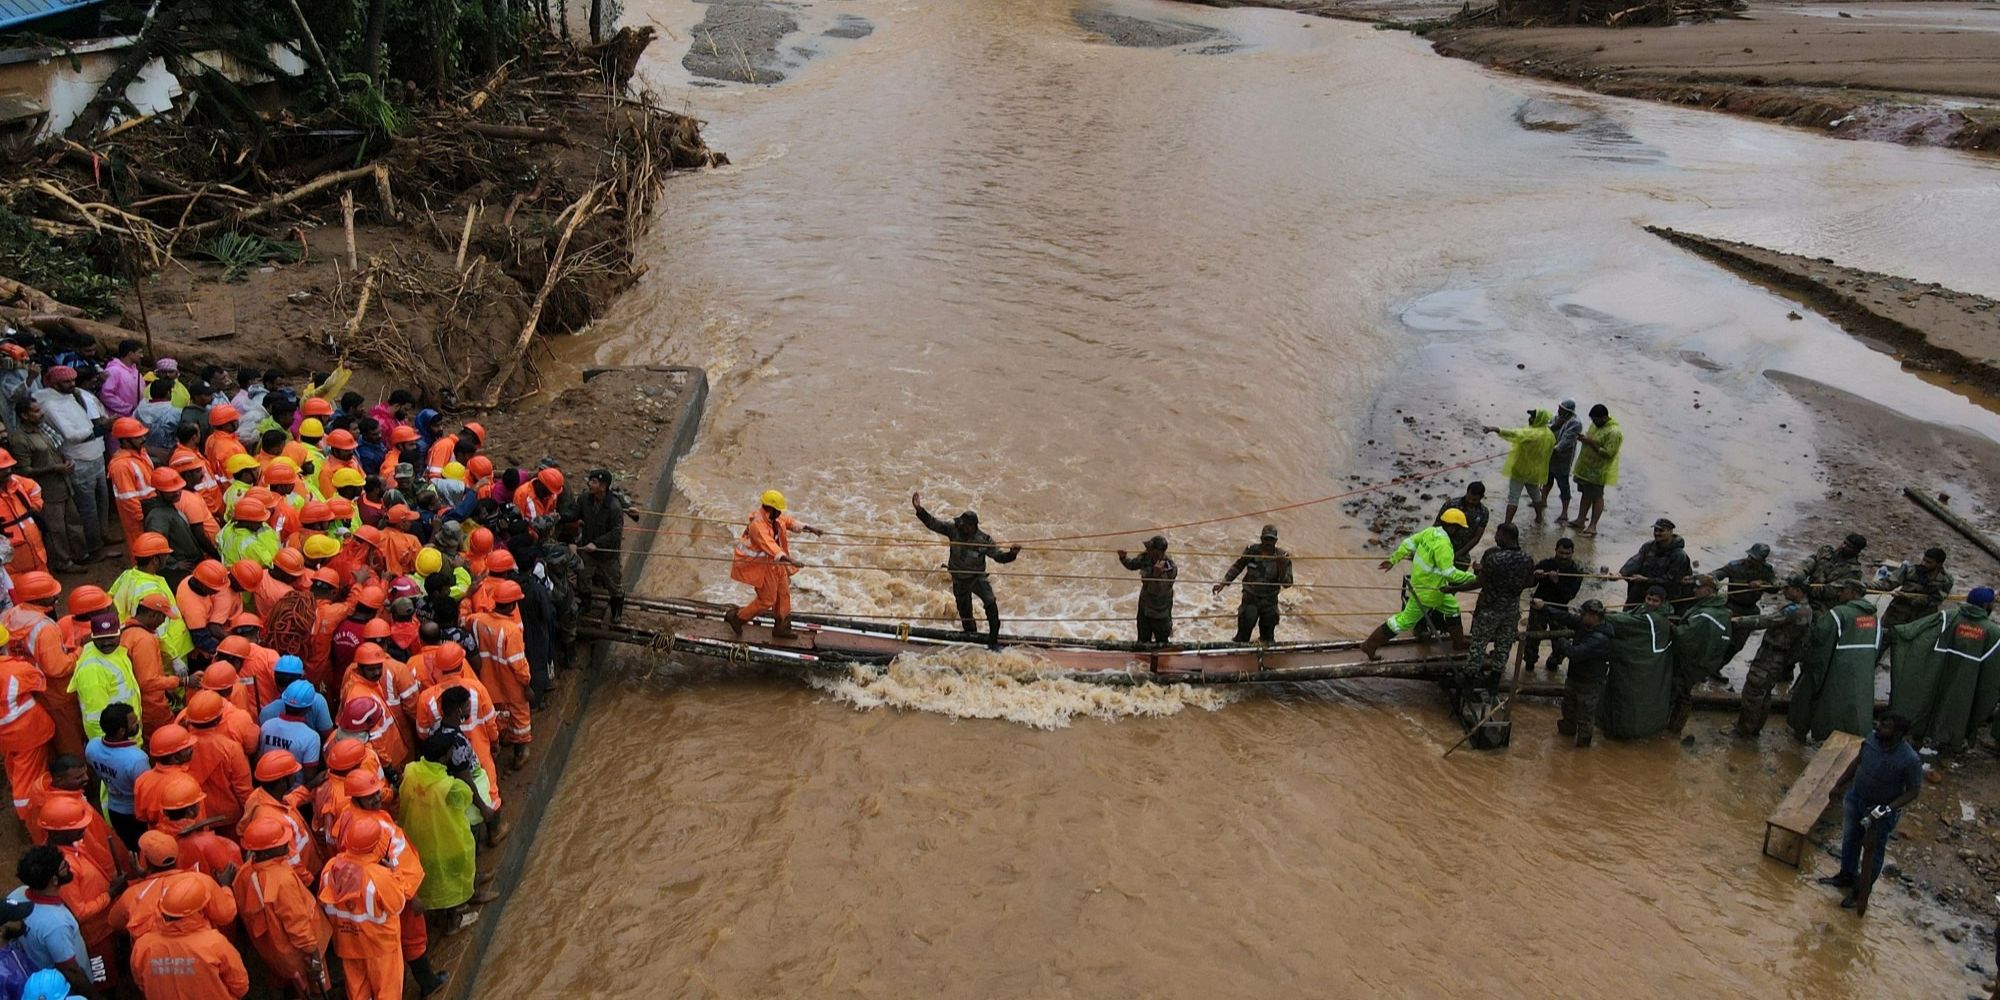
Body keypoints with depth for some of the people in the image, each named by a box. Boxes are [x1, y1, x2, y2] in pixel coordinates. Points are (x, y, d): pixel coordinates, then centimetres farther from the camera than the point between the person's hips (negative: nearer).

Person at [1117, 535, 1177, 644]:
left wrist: (1157, 575, -48)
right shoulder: (1146, 557, -13)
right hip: (1144, 607, 5)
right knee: (1143, 640, 22)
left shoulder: (1170, 568, -29)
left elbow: (1159, 591, -33)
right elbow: (1131, 564, 6)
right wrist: (1123, 558, -14)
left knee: (1162, 642, 14)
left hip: (1159, 612, -5)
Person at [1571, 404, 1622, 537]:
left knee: (1597, 497, 0)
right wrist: (1583, 438, -2)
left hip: (1599, 471, -8)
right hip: (1586, 467, 8)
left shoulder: (1614, 432, -21)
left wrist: (1591, 442, -25)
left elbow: (1607, 453, -25)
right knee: (1586, 494, 17)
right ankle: (1580, 519, 27)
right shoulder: (1595, 424, 6)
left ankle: (1593, 526, 5)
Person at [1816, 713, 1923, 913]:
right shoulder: (1871, 739, -16)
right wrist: (1839, 785, 10)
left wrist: (1888, 809, -28)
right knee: (1850, 839, 24)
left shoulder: (1910, 760, -31)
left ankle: (1861, 891, 34)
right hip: (1855, 798, 6)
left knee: (1873, 851, 15)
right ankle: (1846, 876, 48)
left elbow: (1913, 791, -18)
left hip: (1880, 811, -6)